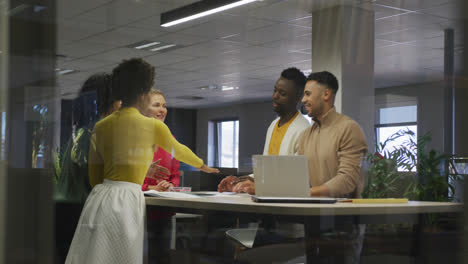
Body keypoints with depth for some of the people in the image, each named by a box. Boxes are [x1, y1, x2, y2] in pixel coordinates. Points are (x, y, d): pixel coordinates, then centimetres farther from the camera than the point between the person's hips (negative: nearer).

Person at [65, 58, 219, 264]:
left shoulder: (100, 126, 11)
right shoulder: (153, 126, -1)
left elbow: (94, 176, 14)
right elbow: (179, 151, 18)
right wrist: (203, 166, 37)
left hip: (99, 198, 5)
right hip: (127, 200, -5)